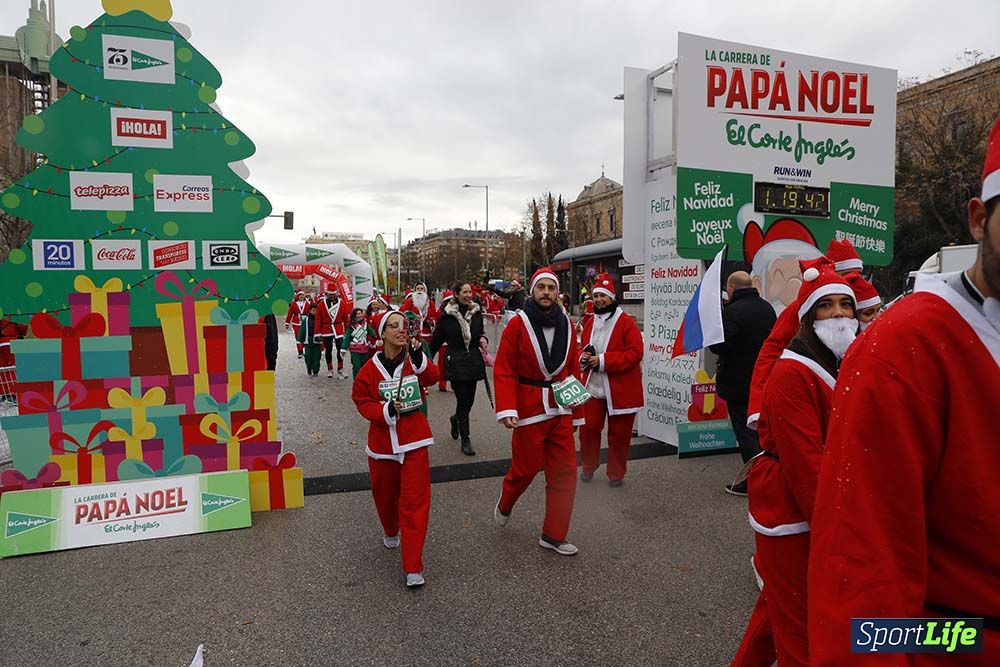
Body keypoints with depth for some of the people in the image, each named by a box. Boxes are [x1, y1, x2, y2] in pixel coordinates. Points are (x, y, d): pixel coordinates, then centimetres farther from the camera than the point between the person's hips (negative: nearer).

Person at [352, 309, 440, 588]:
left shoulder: (415, 360, -4)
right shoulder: (370, 369, -5)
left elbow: (432, 378, -21)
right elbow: (362, 402, -2)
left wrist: (419, 359, -39)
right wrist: (385, 411, -20)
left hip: (414, 441, -1)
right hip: (382, 442, 1)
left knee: (414, 501, -6)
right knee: (385, 495, 20)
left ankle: (413, 567, 0)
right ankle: (391, 531, 53)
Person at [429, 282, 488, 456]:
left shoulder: (477, 312, 5)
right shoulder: (446, 315, -6)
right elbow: (437, 339, 2)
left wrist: (483, 339, -3)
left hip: (474, 360, 4)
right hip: (456, 362, -4)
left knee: (470, 400, 8)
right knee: (463, 400, -5)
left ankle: (456, 419, 41)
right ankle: (465, 439, 8)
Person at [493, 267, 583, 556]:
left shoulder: (566, 325, 5)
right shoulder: (518, 323, -10)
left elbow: (573, 369, 12)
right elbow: (503, 371, -13)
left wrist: (577, 410, 13)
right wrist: (506, 409, -23)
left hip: (560, 411, 5)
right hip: (529, 411, -5)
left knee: (565, 471, 5)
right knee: (526, 467, 7)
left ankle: (553, 536, 19)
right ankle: (504, 504, 41)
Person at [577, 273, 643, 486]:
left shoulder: (625, 322, -10)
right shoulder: (591, 322, 9)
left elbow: (635, 353, -17)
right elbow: (583, 347, 21)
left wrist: (603, 360, -21)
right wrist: (583, 357, -4)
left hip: (619, 389, -5)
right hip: (593, 387, 5)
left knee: (618, 434, 7)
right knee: (588, 428, 7)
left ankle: (616, 474, 24)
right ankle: (589, 466, 29)